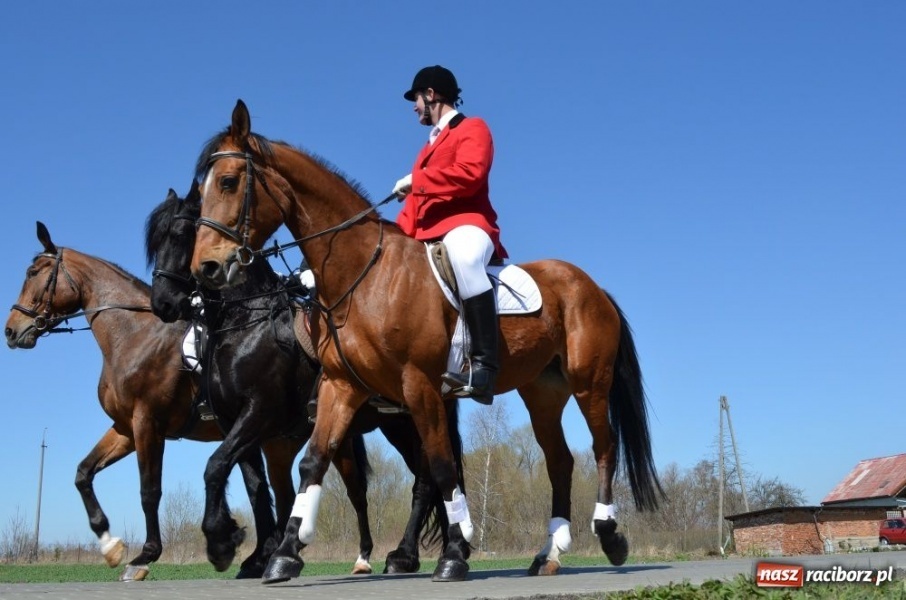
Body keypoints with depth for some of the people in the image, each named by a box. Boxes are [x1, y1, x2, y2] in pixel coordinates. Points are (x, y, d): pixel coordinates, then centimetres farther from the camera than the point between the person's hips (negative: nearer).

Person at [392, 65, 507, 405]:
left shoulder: (472, 128, 5)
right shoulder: (430, 146, 30)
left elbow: (469, 174, -15)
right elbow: (417, 201, 26)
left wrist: (415, 180, -10)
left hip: (465, 224, -10)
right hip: (426, 237, 10)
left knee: (463, 256, -43)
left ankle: (483, 367, -48)